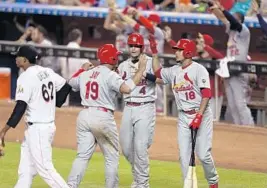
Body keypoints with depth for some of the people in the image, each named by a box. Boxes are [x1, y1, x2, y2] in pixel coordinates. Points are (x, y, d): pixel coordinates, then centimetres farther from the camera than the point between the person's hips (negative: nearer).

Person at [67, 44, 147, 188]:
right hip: (103, 117, -6)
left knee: (82, 156, 7)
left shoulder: (85, 74, 10)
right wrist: (141, 69, -20)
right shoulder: (110, 75, -10)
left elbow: (70, 83, 28)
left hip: (84, 116, 6)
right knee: (112, 157, 9)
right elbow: (126, 88, -27)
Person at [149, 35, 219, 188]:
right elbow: (158, 72, 28)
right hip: (183, 117, 6)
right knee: (184, 155, 1)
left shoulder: (198, 69, -11)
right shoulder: (174, 71, 10)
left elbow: (206, 94, -17)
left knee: (203, 154, -7)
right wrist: (154, 52, 20)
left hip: (202, 115, -6)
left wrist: (199, 116, -24)